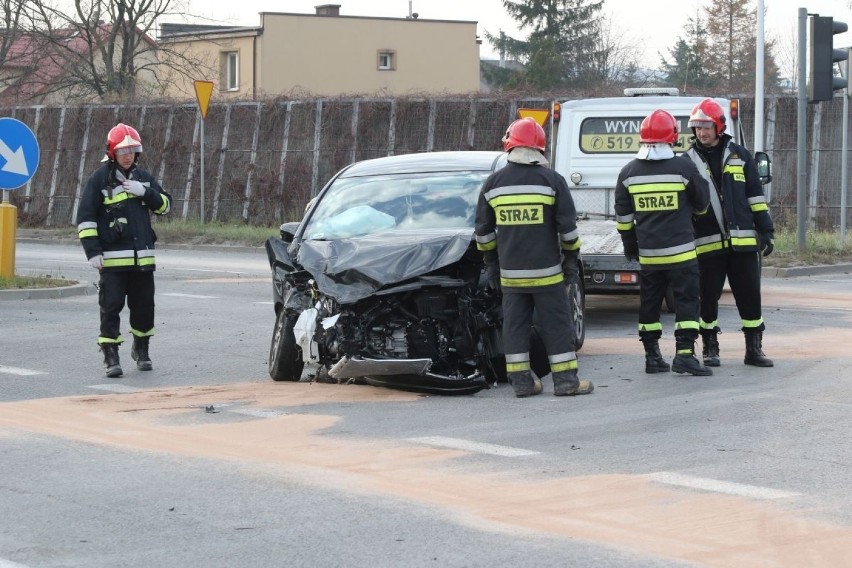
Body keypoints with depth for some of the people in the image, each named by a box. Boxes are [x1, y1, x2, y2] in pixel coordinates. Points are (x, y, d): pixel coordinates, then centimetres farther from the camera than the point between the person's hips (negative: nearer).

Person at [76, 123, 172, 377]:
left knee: (144, 306, 12)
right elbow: (85, 217, -4)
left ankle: (141, 349, 30)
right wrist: (92, 251, -12)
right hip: (112, 258, -5)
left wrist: (145, 192, -6)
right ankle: (111, 357, -2)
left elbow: (165, 205, 12)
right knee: (111, 306, -6)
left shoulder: (143, 178, 13)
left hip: (142, 257, 5)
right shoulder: (100, 179, -3)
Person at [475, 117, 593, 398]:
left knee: (515, 325, 8)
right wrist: (572, 258, 7)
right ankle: (566, 380, 4)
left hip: (510, 272, 3)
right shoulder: (551, 180, -6)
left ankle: (521, 381, 8)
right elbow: (568, 226, -5)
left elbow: (483, 232, 9)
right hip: (546, 270, -3)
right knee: (556, 325, 3)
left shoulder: (493, 183, 3)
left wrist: (491, 264, 20)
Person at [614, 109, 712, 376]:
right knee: (686, 300, 0)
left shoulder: (629, 172, 2)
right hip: (680, 251, -4)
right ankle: (684, 353, -8)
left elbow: (623, 216, 7)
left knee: (650, 303, 11)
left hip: (647, 253, 4)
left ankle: (652, 356, 13)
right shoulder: (683, 167, -8)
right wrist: (693, 211, 28)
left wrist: (630, 246, 18)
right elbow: (702, 202, 5)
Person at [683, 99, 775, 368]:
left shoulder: (739, 155, 8)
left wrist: (766, 230, 6)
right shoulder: (688, 161, 5)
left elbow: (756, 195, 10)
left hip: (742, 241, 1)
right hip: (707, 243, -1)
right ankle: (710, 348, 16)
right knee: (708, 297, 5)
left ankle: (754, 348, 10)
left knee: (750, 295, 2)